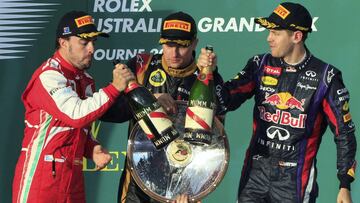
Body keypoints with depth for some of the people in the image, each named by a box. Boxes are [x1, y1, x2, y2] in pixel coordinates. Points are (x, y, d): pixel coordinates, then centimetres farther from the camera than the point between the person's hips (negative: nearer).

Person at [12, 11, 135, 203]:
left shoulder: (86, 80, 14)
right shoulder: (49, 75, -12)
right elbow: (76, 114, -25)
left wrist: (93, 149, 1)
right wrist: (115, 87, -21)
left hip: (73, 176, 8)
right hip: (40, 174, -8)